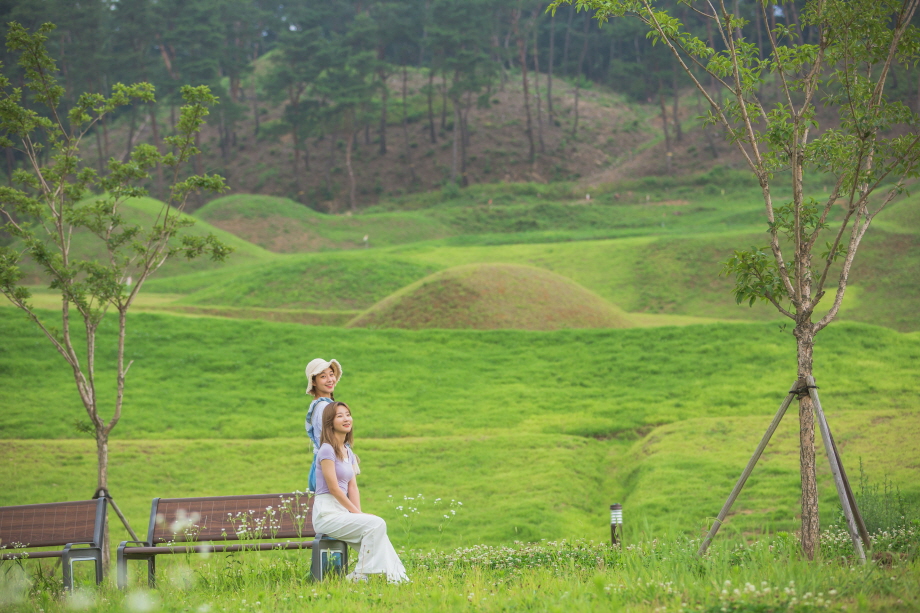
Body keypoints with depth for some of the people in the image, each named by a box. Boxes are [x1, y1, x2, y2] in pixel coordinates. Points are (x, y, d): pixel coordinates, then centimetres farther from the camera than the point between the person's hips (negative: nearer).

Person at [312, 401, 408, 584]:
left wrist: (358, 512, -3)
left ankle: (395, 577, -8)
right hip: (327, 513, -8)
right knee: (376, 524, -21)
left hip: (342, 512, 8)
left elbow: (353, 487, 12)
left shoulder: (348, 452, 16)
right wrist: (356, 513, -11)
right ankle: (359, 576, -15)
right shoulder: (327, 450, -10)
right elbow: (333, 488, -14)